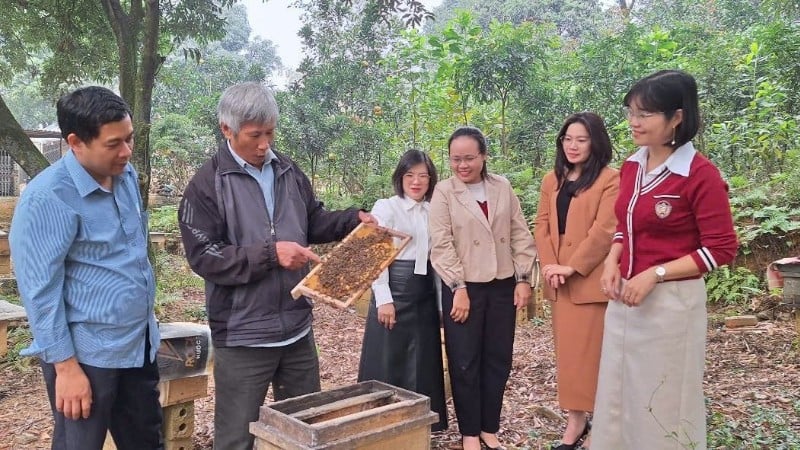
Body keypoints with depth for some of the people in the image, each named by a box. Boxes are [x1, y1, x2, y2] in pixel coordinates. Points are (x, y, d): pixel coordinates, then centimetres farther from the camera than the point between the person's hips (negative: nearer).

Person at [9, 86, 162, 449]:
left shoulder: (127, 176, 4)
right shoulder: (49, 198, -19)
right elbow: (40, 289, -18)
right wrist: (65, 365, -17)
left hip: (139, 343, 7)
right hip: (88, 354, -7)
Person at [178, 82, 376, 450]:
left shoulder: (289, 171, 6)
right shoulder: (207, 184, -11)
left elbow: (314, 222, 17)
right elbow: (203, 256, -16)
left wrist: (353, 218, 0)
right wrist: (270, 253, -23)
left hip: (298, 328, 6)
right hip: (243, 336, -5)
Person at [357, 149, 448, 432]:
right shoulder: (385, 207, -4)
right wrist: (383, 299, -15)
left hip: (426, 295, 5)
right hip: (395, 291, -5)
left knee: (423, 364, 10)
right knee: (389, 362, 1)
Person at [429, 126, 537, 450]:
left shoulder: (503, 187, 5)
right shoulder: (443, 192, -5)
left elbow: (521, 236, 6)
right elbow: (441, 245, -9)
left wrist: (523, 279, 1)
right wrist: (458, 287, -14)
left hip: (502, 285, 3)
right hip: (464, 287, -3)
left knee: (498, 359, 10)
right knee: (465, 362, 4)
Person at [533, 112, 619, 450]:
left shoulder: (609, 180, -6)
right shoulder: (551, 180, 15)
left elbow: (605, 230, -13)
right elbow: (542, 225, 10)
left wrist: (572, 267, -14)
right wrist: (549, 265, -5)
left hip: (590, 279, -6)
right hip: (559, 281, 6)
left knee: (590, 351, -3)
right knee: (567, 351, 9)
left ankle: (599, 422, 7)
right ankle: (575, 420, 17)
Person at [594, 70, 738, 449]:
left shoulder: (700, 174, -15)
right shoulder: (631, 167, 6)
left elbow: (722, 249, -14)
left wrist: (654, 275, -20)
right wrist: (612, 262, -1)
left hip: (670, 301, -7)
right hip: (624, 298, 7)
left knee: (664, 405, 9)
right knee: (616, 399, 17)